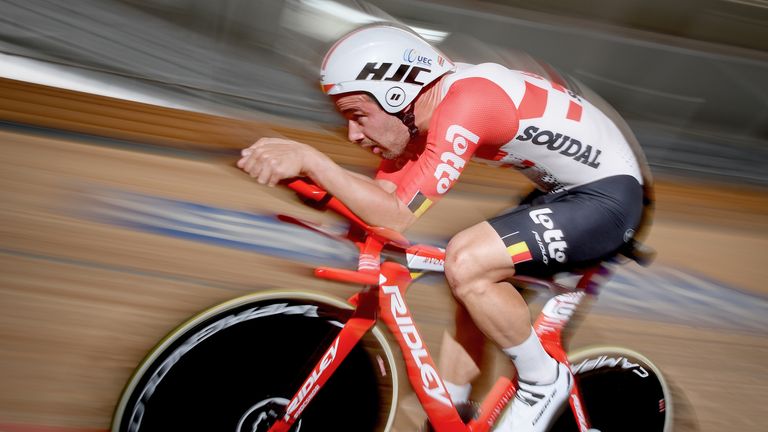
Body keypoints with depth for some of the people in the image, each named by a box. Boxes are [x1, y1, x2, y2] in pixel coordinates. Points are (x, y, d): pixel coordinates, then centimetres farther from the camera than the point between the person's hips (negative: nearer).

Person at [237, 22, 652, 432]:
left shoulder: (464, 102, -28)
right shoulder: (421, 111, 0)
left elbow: (398, 216, -32)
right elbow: (381, 191, -2)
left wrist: (309, 158, -33)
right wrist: (297, 165, -13)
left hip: (609, 194, -9)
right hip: (563, 192, 9)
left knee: (465, 263, -26)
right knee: (472, 286, 5)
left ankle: (544, 382, -2)